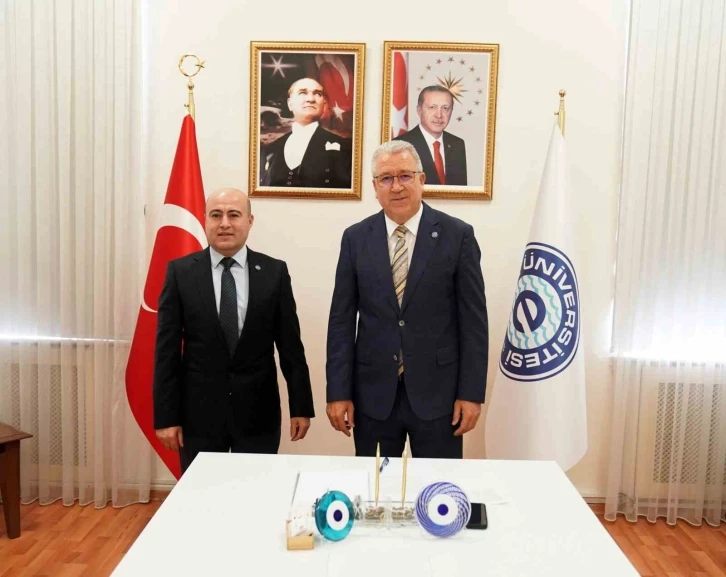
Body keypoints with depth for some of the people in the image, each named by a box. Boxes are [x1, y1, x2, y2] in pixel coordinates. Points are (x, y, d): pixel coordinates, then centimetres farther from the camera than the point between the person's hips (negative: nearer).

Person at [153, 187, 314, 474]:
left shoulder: (274, 272, -1)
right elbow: (167, 350, -2)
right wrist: (166, 415, -4)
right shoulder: (181, 272, -2)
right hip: (199, 410, 0)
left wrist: (301, 406, 1)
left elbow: (290, 344, 1)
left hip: (258, 411, 0)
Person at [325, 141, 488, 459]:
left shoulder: (458, 235, -4)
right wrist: (338, 391, -2)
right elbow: (342, 320, 1)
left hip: (437, 391, -1)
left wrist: (471, 392, -6)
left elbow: (473, 319, -3)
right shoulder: (355, 238, 2)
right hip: (372, 393, 2)